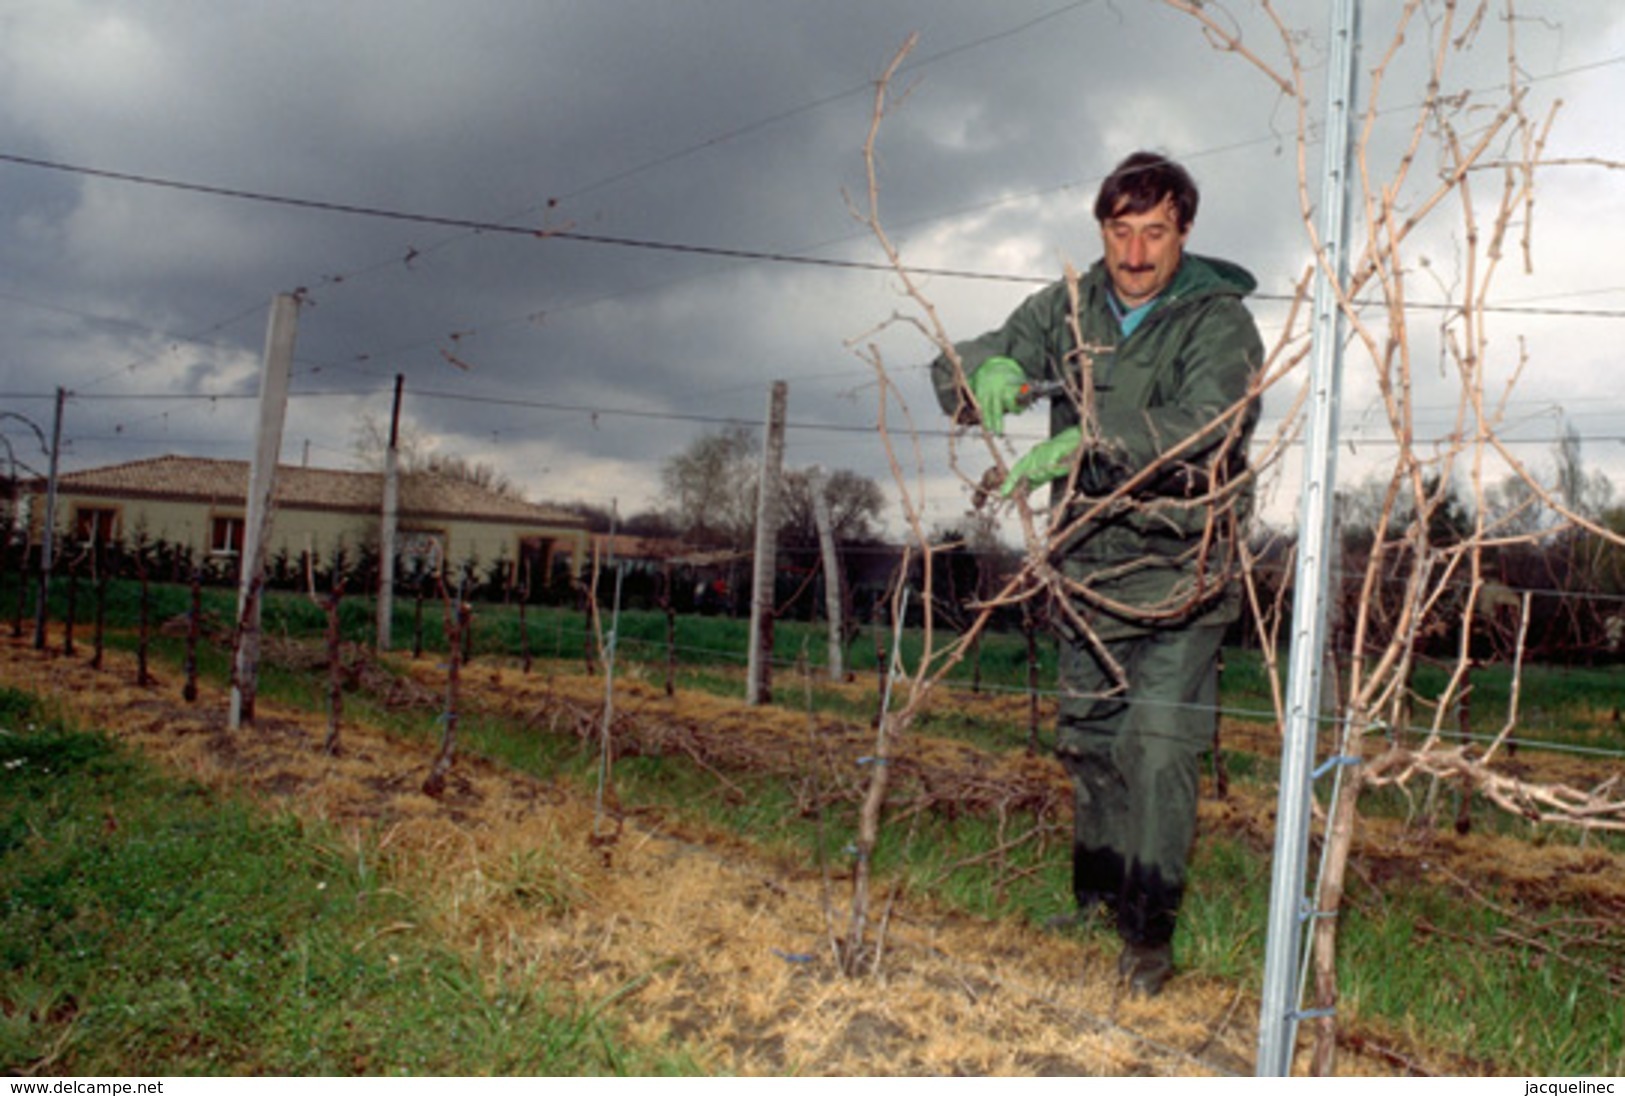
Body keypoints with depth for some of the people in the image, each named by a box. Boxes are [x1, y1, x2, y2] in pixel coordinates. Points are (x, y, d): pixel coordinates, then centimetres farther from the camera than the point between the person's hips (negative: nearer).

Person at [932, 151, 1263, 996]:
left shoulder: (1220, 322, -9)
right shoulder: (1068, 308, 4)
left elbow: (1200, 428, -27)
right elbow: (954, 371, 1)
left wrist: (1088, 443, -39)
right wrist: (988, 370, -23)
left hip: (1179, 577, -5)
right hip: (1087, 569, 5)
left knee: (1158, 751, -9)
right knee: (1088, 742, 15)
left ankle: (1149, 931, 3)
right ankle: (1096, 893, 33)